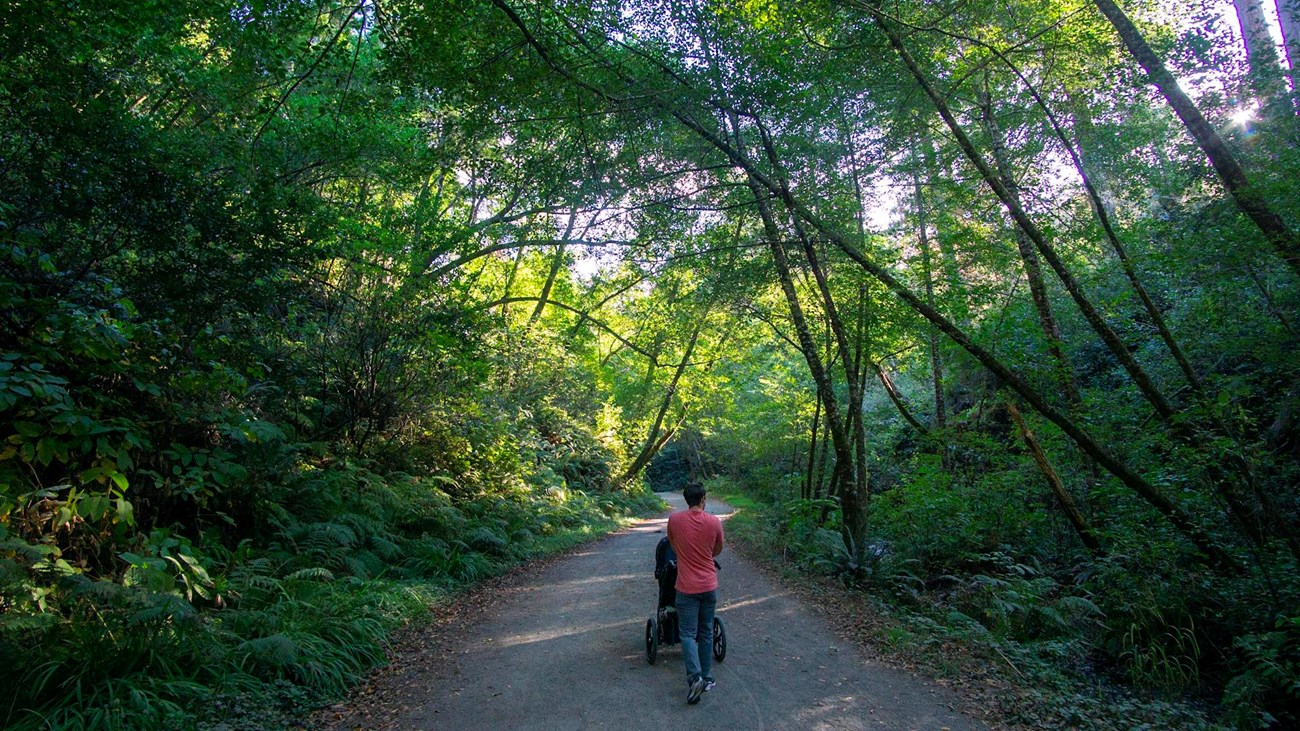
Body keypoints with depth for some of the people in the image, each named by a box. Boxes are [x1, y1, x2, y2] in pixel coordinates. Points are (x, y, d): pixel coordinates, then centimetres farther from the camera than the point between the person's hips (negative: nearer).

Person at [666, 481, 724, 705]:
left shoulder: (674, 519, -8)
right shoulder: (714, 522, -6)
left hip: (687, 587, -2)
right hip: (709, 586, 2)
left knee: (688, 634, 2)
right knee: (706, 633, 15)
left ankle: (695, 676, -14)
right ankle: (707, 677, 21)